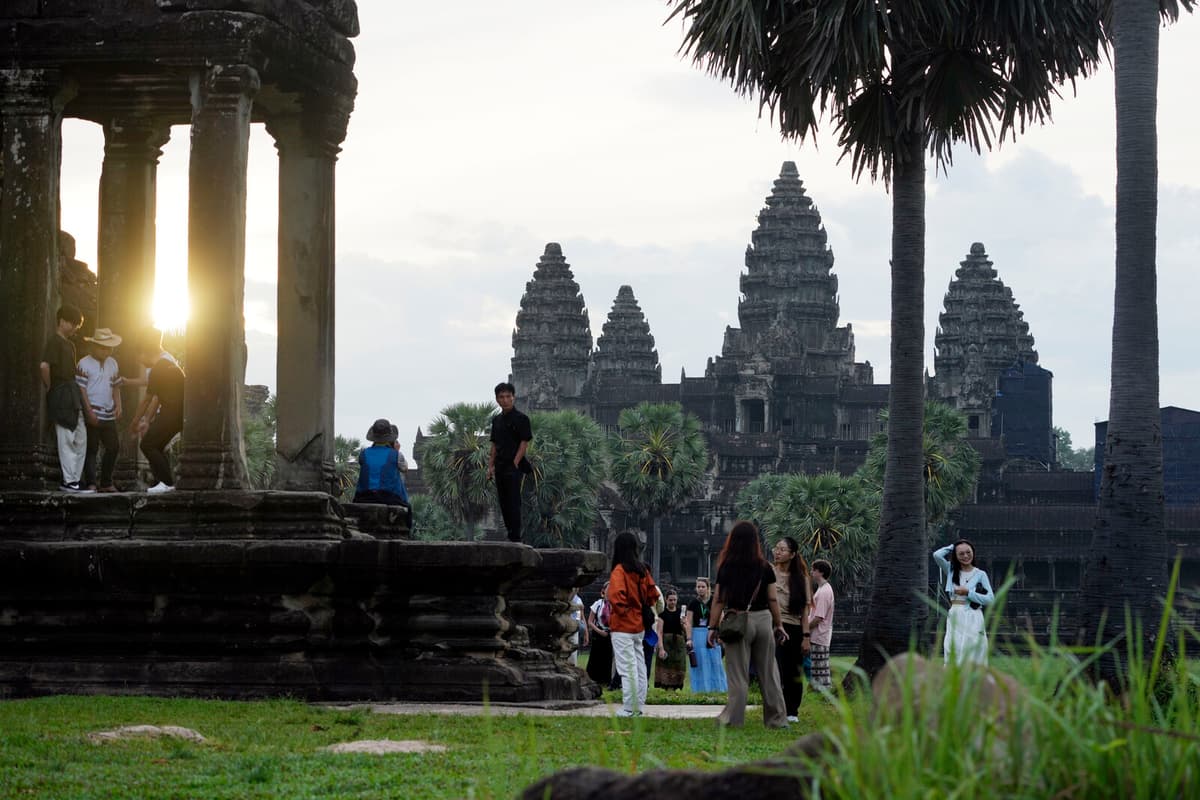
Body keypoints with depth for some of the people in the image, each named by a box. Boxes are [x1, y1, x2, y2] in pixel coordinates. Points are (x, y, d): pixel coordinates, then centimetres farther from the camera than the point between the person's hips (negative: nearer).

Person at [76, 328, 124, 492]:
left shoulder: (112, 363, 13)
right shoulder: (84, 364, -7)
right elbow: (81, 389, -11)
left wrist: (118, 406, 5)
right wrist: (89, 412, -16)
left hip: (109, 415, 6)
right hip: (92, 415, -6)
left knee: (113, 447, 8)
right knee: (91, 449, -2)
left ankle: (106, 483, 18)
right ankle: (90, 483, -1)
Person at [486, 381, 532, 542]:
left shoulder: (520, 419, -7)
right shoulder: (497, 420, 14)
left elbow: (525, 443, -11)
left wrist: (515, 463, -16)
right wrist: (491, 466, 11)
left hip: (514, 467, -7)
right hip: (500, 467, 7)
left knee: (513, 503, -8)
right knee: (503, 503, 9)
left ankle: (516, 537, -7)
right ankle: (510, 535, 17)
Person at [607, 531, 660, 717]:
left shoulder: (619, 571, -15)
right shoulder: (642, 570, 6)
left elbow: (616, 595, -27)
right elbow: (653, 593, 10)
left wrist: (621, 610, -10)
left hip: (623, 626, -7)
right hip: (639, 625, 7)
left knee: (627, 668, -5)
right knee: (639, 665, 11)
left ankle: (629, 708, -4)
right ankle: (638, 706, 16)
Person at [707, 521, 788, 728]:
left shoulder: (726, 568, -4)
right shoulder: (764, 568, 1)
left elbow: (719, 600, -4)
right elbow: (773, 600, 3)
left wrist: (713, 627, 1)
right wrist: (779, 625, 12)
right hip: (763, 620, 2)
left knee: (738, 674, 2)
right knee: (768, 672, 8)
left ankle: (733, 718, 2)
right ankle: (776, 719, 12)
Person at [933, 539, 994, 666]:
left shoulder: (980, 574, 5)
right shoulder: (951, 570, 10)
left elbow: (990, 599, -2)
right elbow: (937, 555, -6)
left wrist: (968, 593, -7)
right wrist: (952, 547, 7)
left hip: (973, 618, -2)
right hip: (955, 617, 2)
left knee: (972, 654, -5)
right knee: (953, 654, -6)